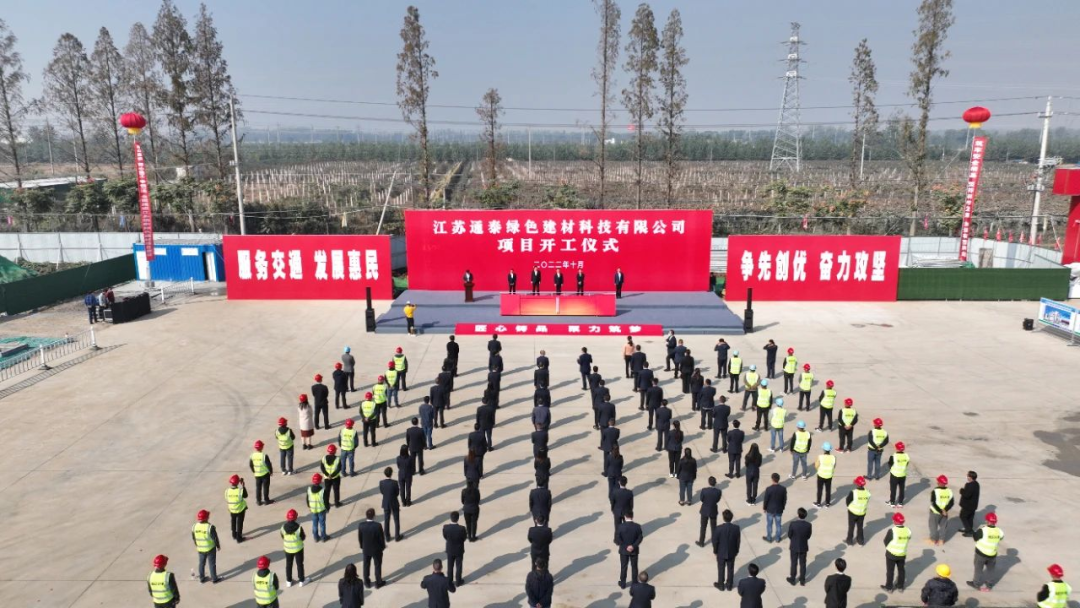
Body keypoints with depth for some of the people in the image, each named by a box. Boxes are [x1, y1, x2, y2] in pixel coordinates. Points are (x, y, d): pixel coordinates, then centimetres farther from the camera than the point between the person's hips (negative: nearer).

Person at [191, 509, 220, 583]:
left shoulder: (194, 526, -10)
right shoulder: (210, 527, -25)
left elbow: (193, 538, 4)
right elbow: (215, 538, -17)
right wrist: (218, 545, 0)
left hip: (200, 549, 4)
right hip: (210, 548, -4)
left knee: (201, 563, 21)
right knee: (212, 563, 10)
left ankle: (202, 578, 33)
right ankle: (214, 578, 21)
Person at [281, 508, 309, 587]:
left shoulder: (283, 527, -18)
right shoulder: (299, 527, -26)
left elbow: (283, 537, -3)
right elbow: (303, 538, -13)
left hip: (288, 549, 2)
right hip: (298, 548, -2)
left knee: (288, 564, 20)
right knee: (299, 564, 15)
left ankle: (289, 581, 32)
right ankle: (301, 580, 27)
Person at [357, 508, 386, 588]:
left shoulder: (361, 525, -19)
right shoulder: (377, 526, -28)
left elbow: (360, 537, -5)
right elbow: (381, 537, -16)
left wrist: (362, 547, 12)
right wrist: (383, 546, 3)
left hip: (366, 549, 3)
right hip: (377, 549, -2)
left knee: (366, 566, 21)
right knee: (378, 565, 16)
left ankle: (367, 582, 33)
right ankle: (378, 583, 27)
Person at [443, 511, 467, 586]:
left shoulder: (445, 527, -22)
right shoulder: (461, 528, -29)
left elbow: (445, 537, -5)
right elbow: (464, 538, -13)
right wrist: (466, 534, 8)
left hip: (450, 550, 2)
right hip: (459, 550, -2)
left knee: (450, 566, 20)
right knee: (458, 566, 17)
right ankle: (458, 581, 30)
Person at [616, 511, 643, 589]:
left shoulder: (621, 526, -18)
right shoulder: (637, 526, -13)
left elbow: (617, 539, -17)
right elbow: (640, 538, -11)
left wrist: (625, 546, -11)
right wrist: (633, 546, -13)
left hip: (623, 550, -1)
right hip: (634, 550, 1)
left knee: (623, 567, 15)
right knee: (634, 567, 17)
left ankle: (622, 584, 25)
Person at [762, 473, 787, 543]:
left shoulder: (769, 489, -24)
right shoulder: (783, 489, -14)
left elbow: (765, 500, -14)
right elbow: (785, 500, -2)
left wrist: (764, 508, 3)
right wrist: (782, 507, 14)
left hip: (770, 510, -2)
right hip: (779, 510, 3)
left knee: (769, 524, 14)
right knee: (778, 524, 19)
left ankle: (769, 538, 28)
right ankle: (778, 538, 32)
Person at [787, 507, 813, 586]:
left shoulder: (792, 524, -25)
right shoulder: (809, 525, -19)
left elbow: (789, 536, -12)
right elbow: (809, 536, -4)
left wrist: (789, 545, 8)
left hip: (794, 547, -1)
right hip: (804, 547, 1)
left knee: (794, 563, 15)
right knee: (803, 564, 17)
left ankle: (792, 580, 29)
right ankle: (802, 581, 29)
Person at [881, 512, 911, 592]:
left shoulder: (892, 531, -24)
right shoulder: (908, 531, -11)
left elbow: (886, 541, -13)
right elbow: (908, 539, 2)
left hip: (891, 554, -4)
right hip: (902, 554, 4)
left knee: (890, 571, 10)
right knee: (901, 570, 21)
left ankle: (889, 587, 20)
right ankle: (900, 586, 33)